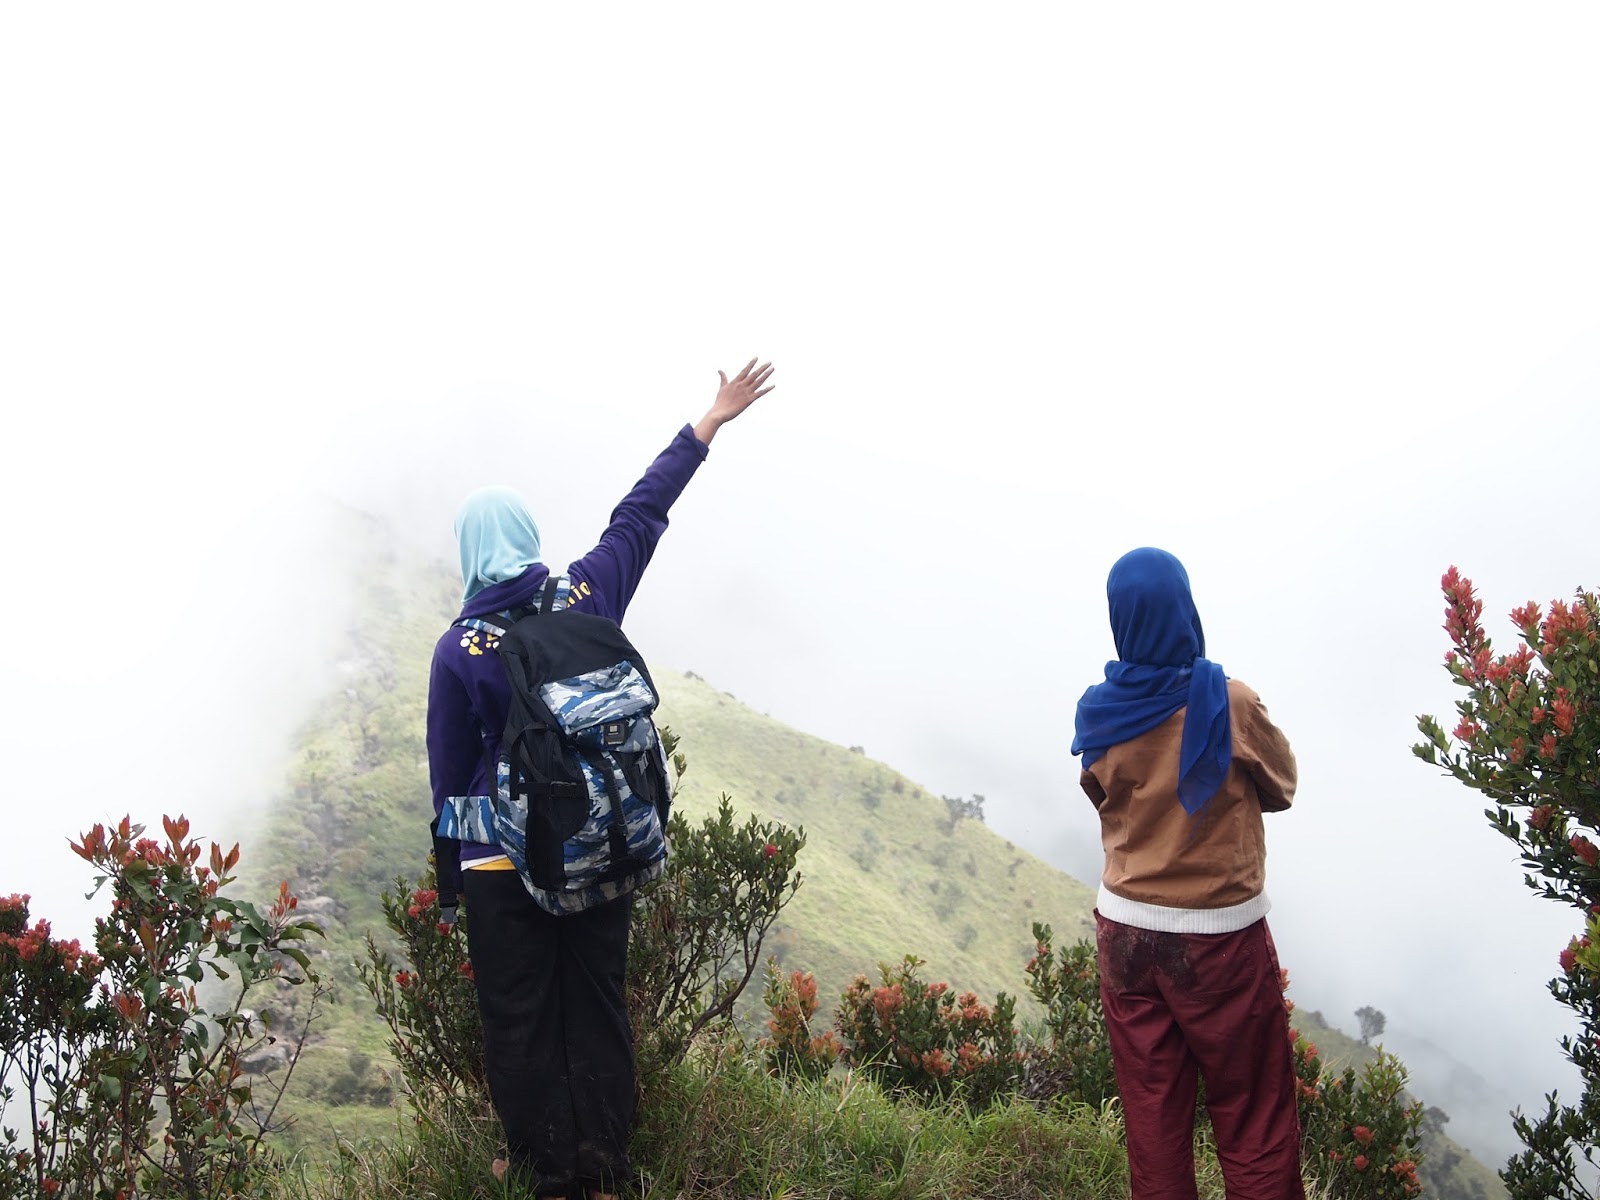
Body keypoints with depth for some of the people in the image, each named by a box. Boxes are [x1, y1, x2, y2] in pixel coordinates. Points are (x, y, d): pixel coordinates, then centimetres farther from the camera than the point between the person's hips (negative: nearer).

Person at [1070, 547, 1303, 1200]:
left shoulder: (1097, 713, -5)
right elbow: (1280, 788, 1)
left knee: (1151, 1114, 12)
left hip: (1126, 931, 4)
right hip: (1220, 937, -3)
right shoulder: (1230, 705, -15)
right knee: (1254, 1120, 8)